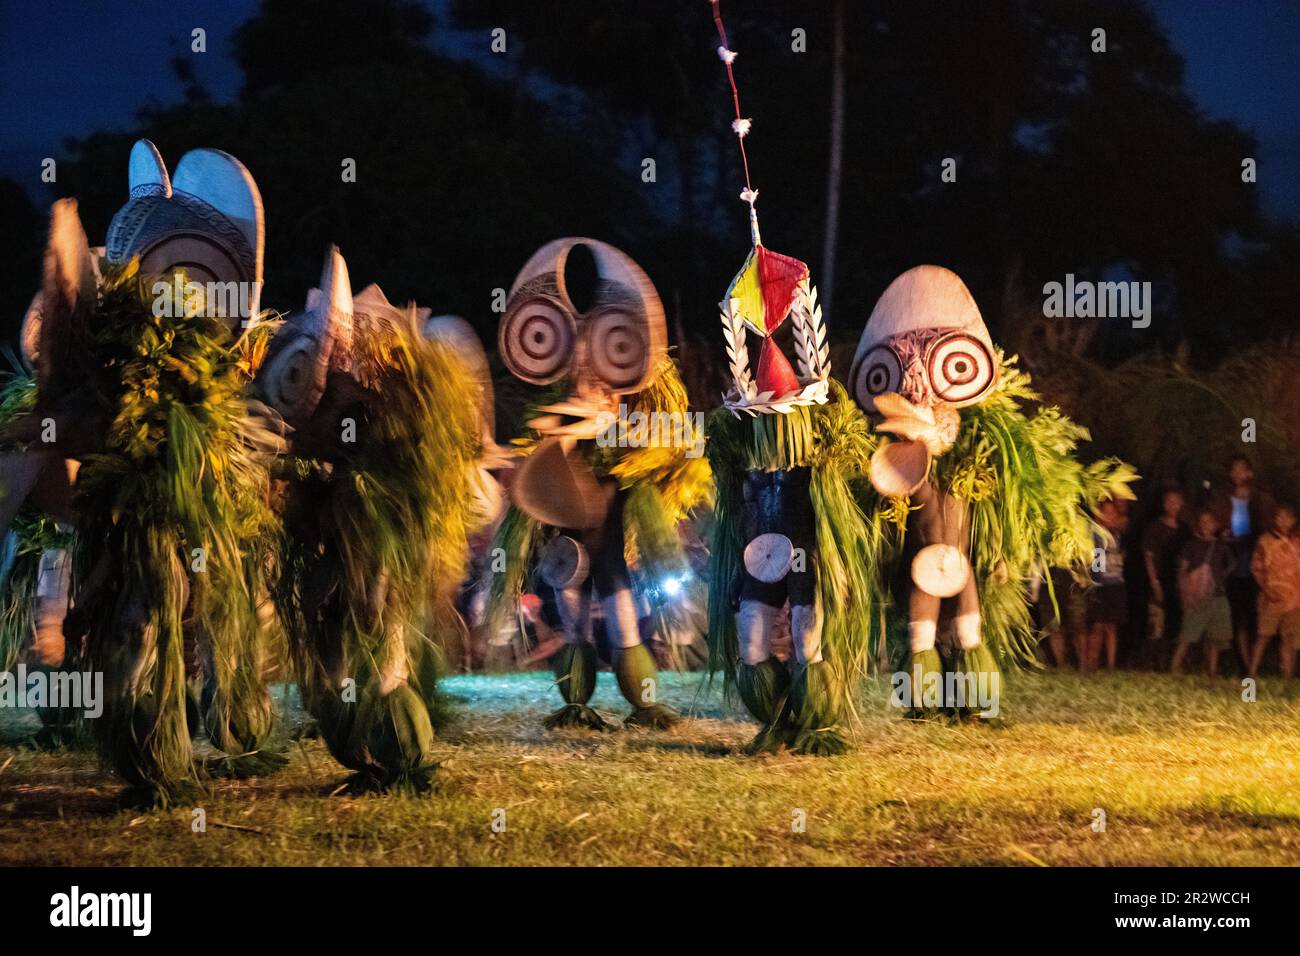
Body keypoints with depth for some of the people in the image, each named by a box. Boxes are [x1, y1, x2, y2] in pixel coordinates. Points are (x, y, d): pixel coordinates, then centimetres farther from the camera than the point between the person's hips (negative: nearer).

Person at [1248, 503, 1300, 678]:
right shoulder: (1266, 541, -2)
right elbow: (1257, 568, 1)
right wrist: (1266, 590, -10)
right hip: (1273, 598, -2)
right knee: (1264, 636, -1)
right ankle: (1252, 675, 3)